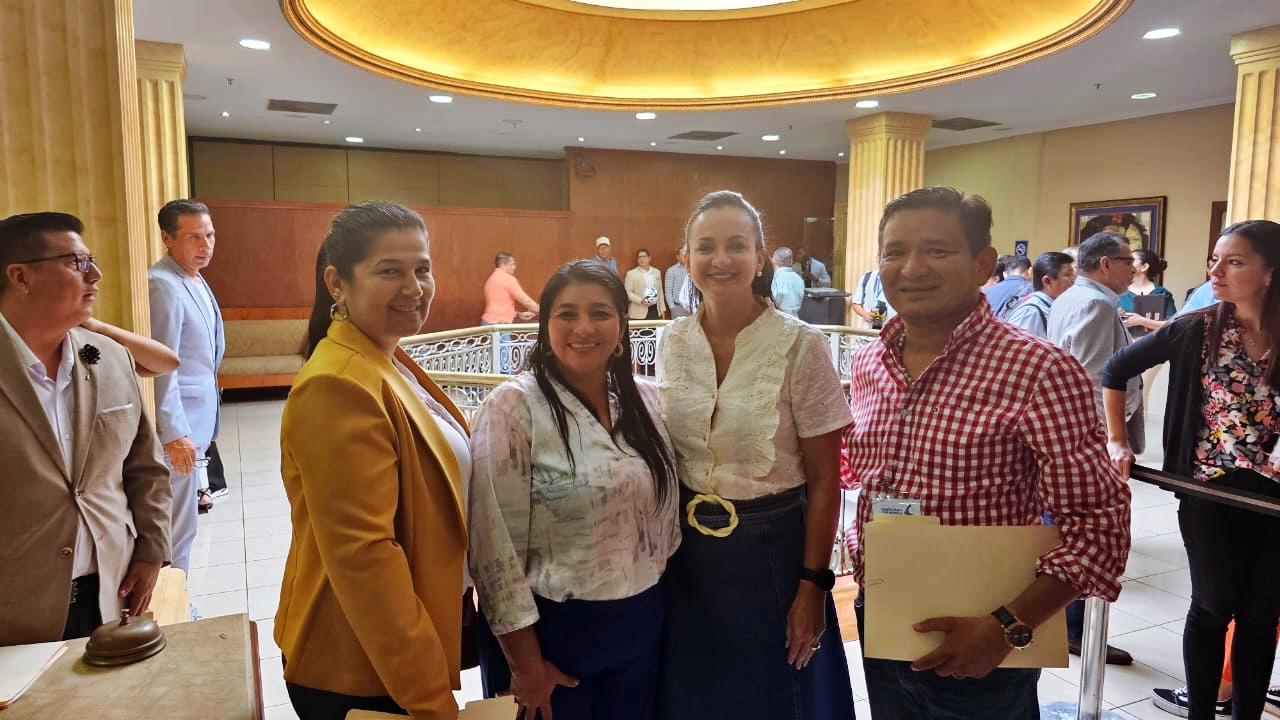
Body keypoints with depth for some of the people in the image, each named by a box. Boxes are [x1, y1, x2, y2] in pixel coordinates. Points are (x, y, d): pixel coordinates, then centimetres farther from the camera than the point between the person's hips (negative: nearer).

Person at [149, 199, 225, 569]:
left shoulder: (196, 280, 10)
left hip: (197, 419, 10)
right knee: (178, 525, -1)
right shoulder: (163, 285, -18)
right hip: (178, 426, -9)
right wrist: (175, 434, -23)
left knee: (183, 518, 19)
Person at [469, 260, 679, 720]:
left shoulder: (646, 400, 0)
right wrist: (526, 663, -13)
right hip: (551, 629, -5)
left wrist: (663, 597, 11)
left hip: (642, 624, 5)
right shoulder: (513, 407, -16)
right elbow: (495, 544, -16)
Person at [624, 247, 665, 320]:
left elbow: (660, 291, 16)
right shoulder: (631, 273, -1)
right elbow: (628, 292, -5)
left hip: (655, 311, 4)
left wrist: (662, 308, 12)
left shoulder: (657, 272, 13)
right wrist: (640, 301, -18)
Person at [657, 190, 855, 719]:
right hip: (687, 550, 4)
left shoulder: (800, 345, -14)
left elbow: (824, 478, -10)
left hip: (772, 547, -4)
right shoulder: (674, 342, -1)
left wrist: (813, 585, -11)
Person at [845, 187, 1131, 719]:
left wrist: (1008, 628, -23)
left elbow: (1099, 521, -17)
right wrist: (862, 565, 6)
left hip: (976, 646, -5)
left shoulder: (1039, 371, -18)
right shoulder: (867, 363, 1)